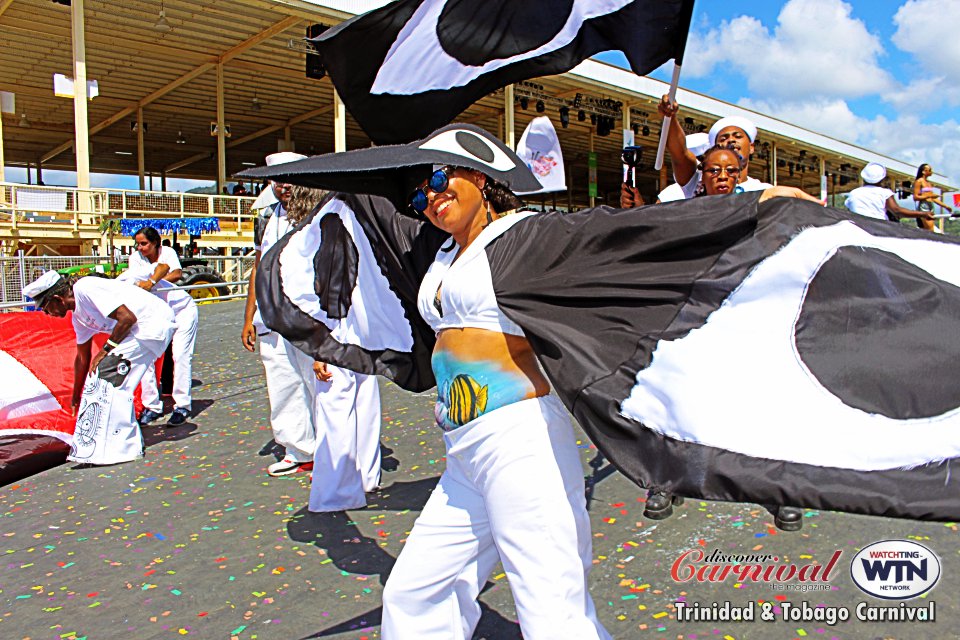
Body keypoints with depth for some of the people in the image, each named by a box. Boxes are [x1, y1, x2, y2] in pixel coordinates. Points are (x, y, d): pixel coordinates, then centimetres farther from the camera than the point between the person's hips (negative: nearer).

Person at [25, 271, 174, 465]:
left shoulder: (85, 289, -14)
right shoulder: (78, 316, 16)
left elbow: (127, 317, -22)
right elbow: (83, 357, 27)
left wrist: (105, 350, -12)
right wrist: (76, 397, 34)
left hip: (154, 322, -10)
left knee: (105, 375, -10)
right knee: (117, 383, 14)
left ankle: (112, 449, -5)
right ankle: (129, 442, 23)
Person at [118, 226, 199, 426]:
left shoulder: (167, 252, -11)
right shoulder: (135, 257, -3)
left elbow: (176, 274, -31)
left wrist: (152, 281, -47)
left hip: (183, 308, -3)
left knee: (180, 355, -13)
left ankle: (182, 406, -5)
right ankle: (152, 406, 1)